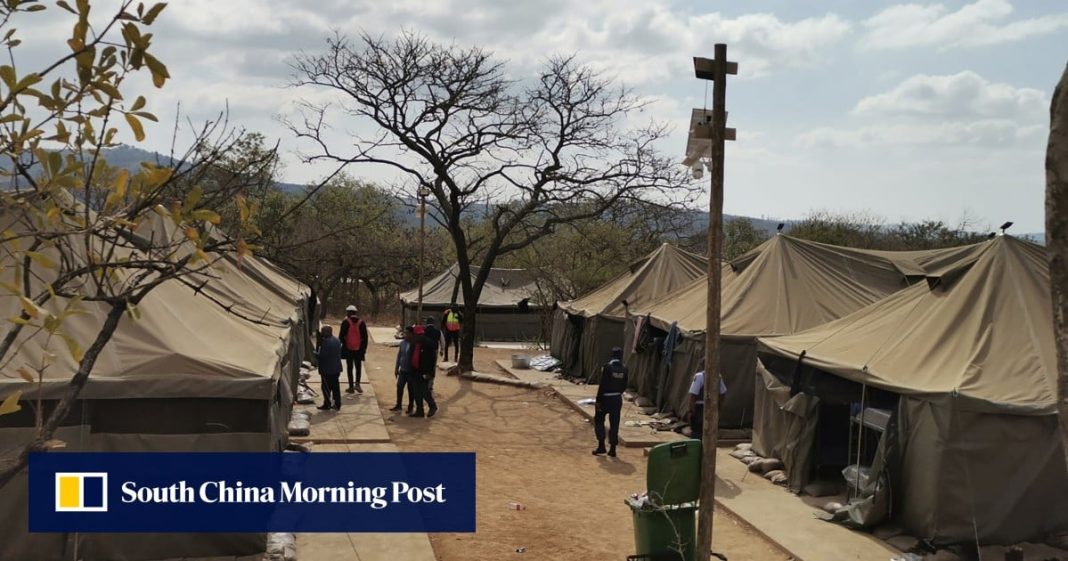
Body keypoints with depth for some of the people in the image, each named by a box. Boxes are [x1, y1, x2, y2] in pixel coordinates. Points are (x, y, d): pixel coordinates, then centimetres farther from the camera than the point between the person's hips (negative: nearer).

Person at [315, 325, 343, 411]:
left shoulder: (326, 342, -21)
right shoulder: (337, 340, 7)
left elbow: (321, 355, -24)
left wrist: (314, 353, -3)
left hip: (327, 369, -8)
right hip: (336, 368, 8)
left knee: (326, 388, 2)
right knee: (336, 386, 12)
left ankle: (327, 404, 7)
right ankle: (337, 404, 15)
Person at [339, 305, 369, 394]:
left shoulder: (345, 322, -6)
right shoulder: (361, 323, 2)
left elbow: (341, 336, -6)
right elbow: (365, 337, 3)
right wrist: (364, 348, 10)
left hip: (348, 349, -2)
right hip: (359, 349, 2)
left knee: (350, 367, 5)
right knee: (358, 367, 14)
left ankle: (351, 387, 7)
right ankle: (357, 383, 0)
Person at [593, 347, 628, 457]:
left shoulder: (607, 366, -14)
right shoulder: (624, 369, 0)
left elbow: (602, 384, -16)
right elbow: (624, 386, 4)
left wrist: (598, 399, -11)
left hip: (606, 398, -4)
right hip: (617, 399, 4)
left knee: (599, 420, 11)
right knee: (614, 423, 9)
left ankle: (601, 445, 6)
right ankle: (612, 448, 10)